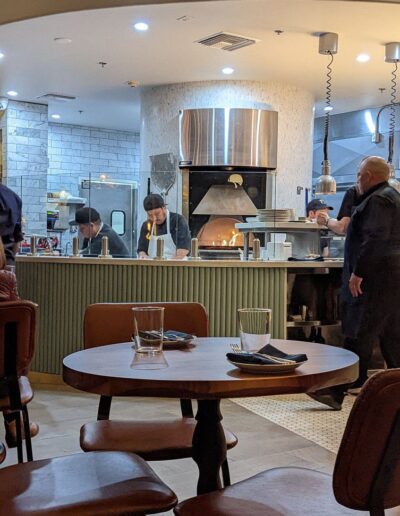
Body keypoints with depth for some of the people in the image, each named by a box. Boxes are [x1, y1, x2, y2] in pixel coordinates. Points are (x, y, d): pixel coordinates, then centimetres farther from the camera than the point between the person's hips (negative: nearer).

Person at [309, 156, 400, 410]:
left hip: (375, 280, -11)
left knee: (358, 336, -9)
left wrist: (358, 273, -22)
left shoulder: (378, 200, -14)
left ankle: (337, 392, -6)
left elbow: (375, 239, -24)